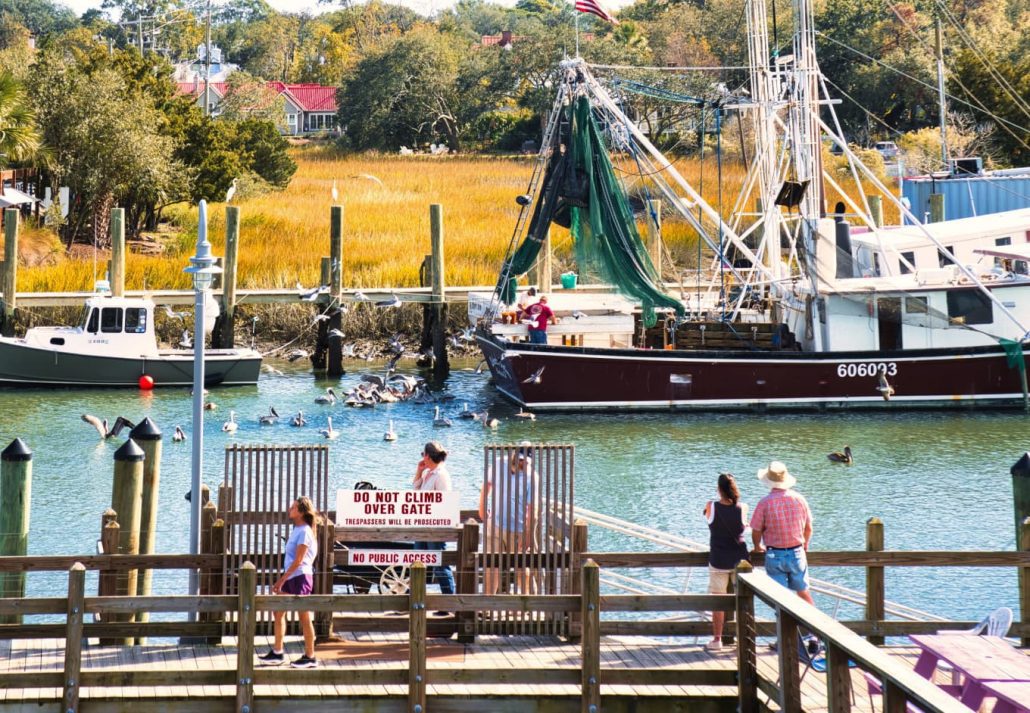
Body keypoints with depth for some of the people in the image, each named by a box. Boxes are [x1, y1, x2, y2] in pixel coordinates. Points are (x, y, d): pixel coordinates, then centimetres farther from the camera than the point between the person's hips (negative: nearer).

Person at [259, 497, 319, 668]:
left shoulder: (304, 531, -14)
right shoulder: (297, 530, 13)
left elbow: (298, 561, -18)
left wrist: (282, 580, -17)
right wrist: (282, 580, 15)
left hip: (300, 577, -9)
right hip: (292, 577, 9)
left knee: (304, 617, -2)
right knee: (278, 612, 10)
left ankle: (310, 657, 5)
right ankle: (277, 653, 16)